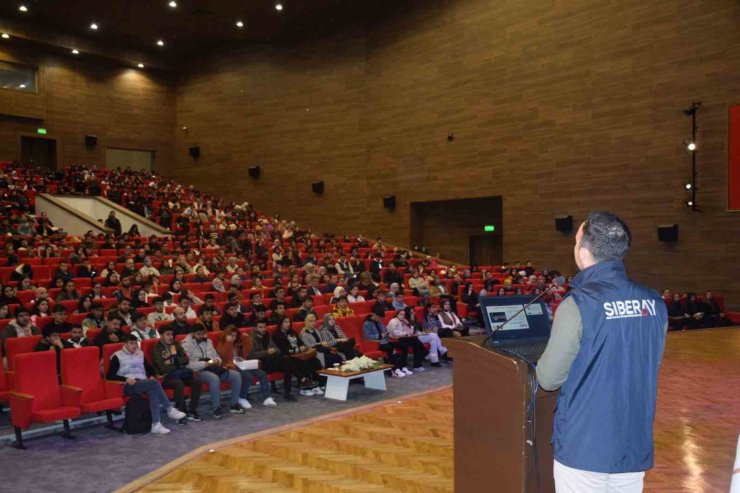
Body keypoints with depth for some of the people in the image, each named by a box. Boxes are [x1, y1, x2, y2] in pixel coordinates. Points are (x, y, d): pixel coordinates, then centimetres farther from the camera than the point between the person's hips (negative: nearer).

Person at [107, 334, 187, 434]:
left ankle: (156, 424, -40)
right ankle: (170, 409, -25)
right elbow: (109, 375, -3)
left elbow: (149, 368, 26)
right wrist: (126, 379, -17)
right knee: (154, 383, -32)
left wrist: (151, 376, 2)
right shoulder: (117, 356, 4)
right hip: (128, 386, -5)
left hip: (144, 384, 5)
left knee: (153, 390, -33)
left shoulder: (140, 354, 21)